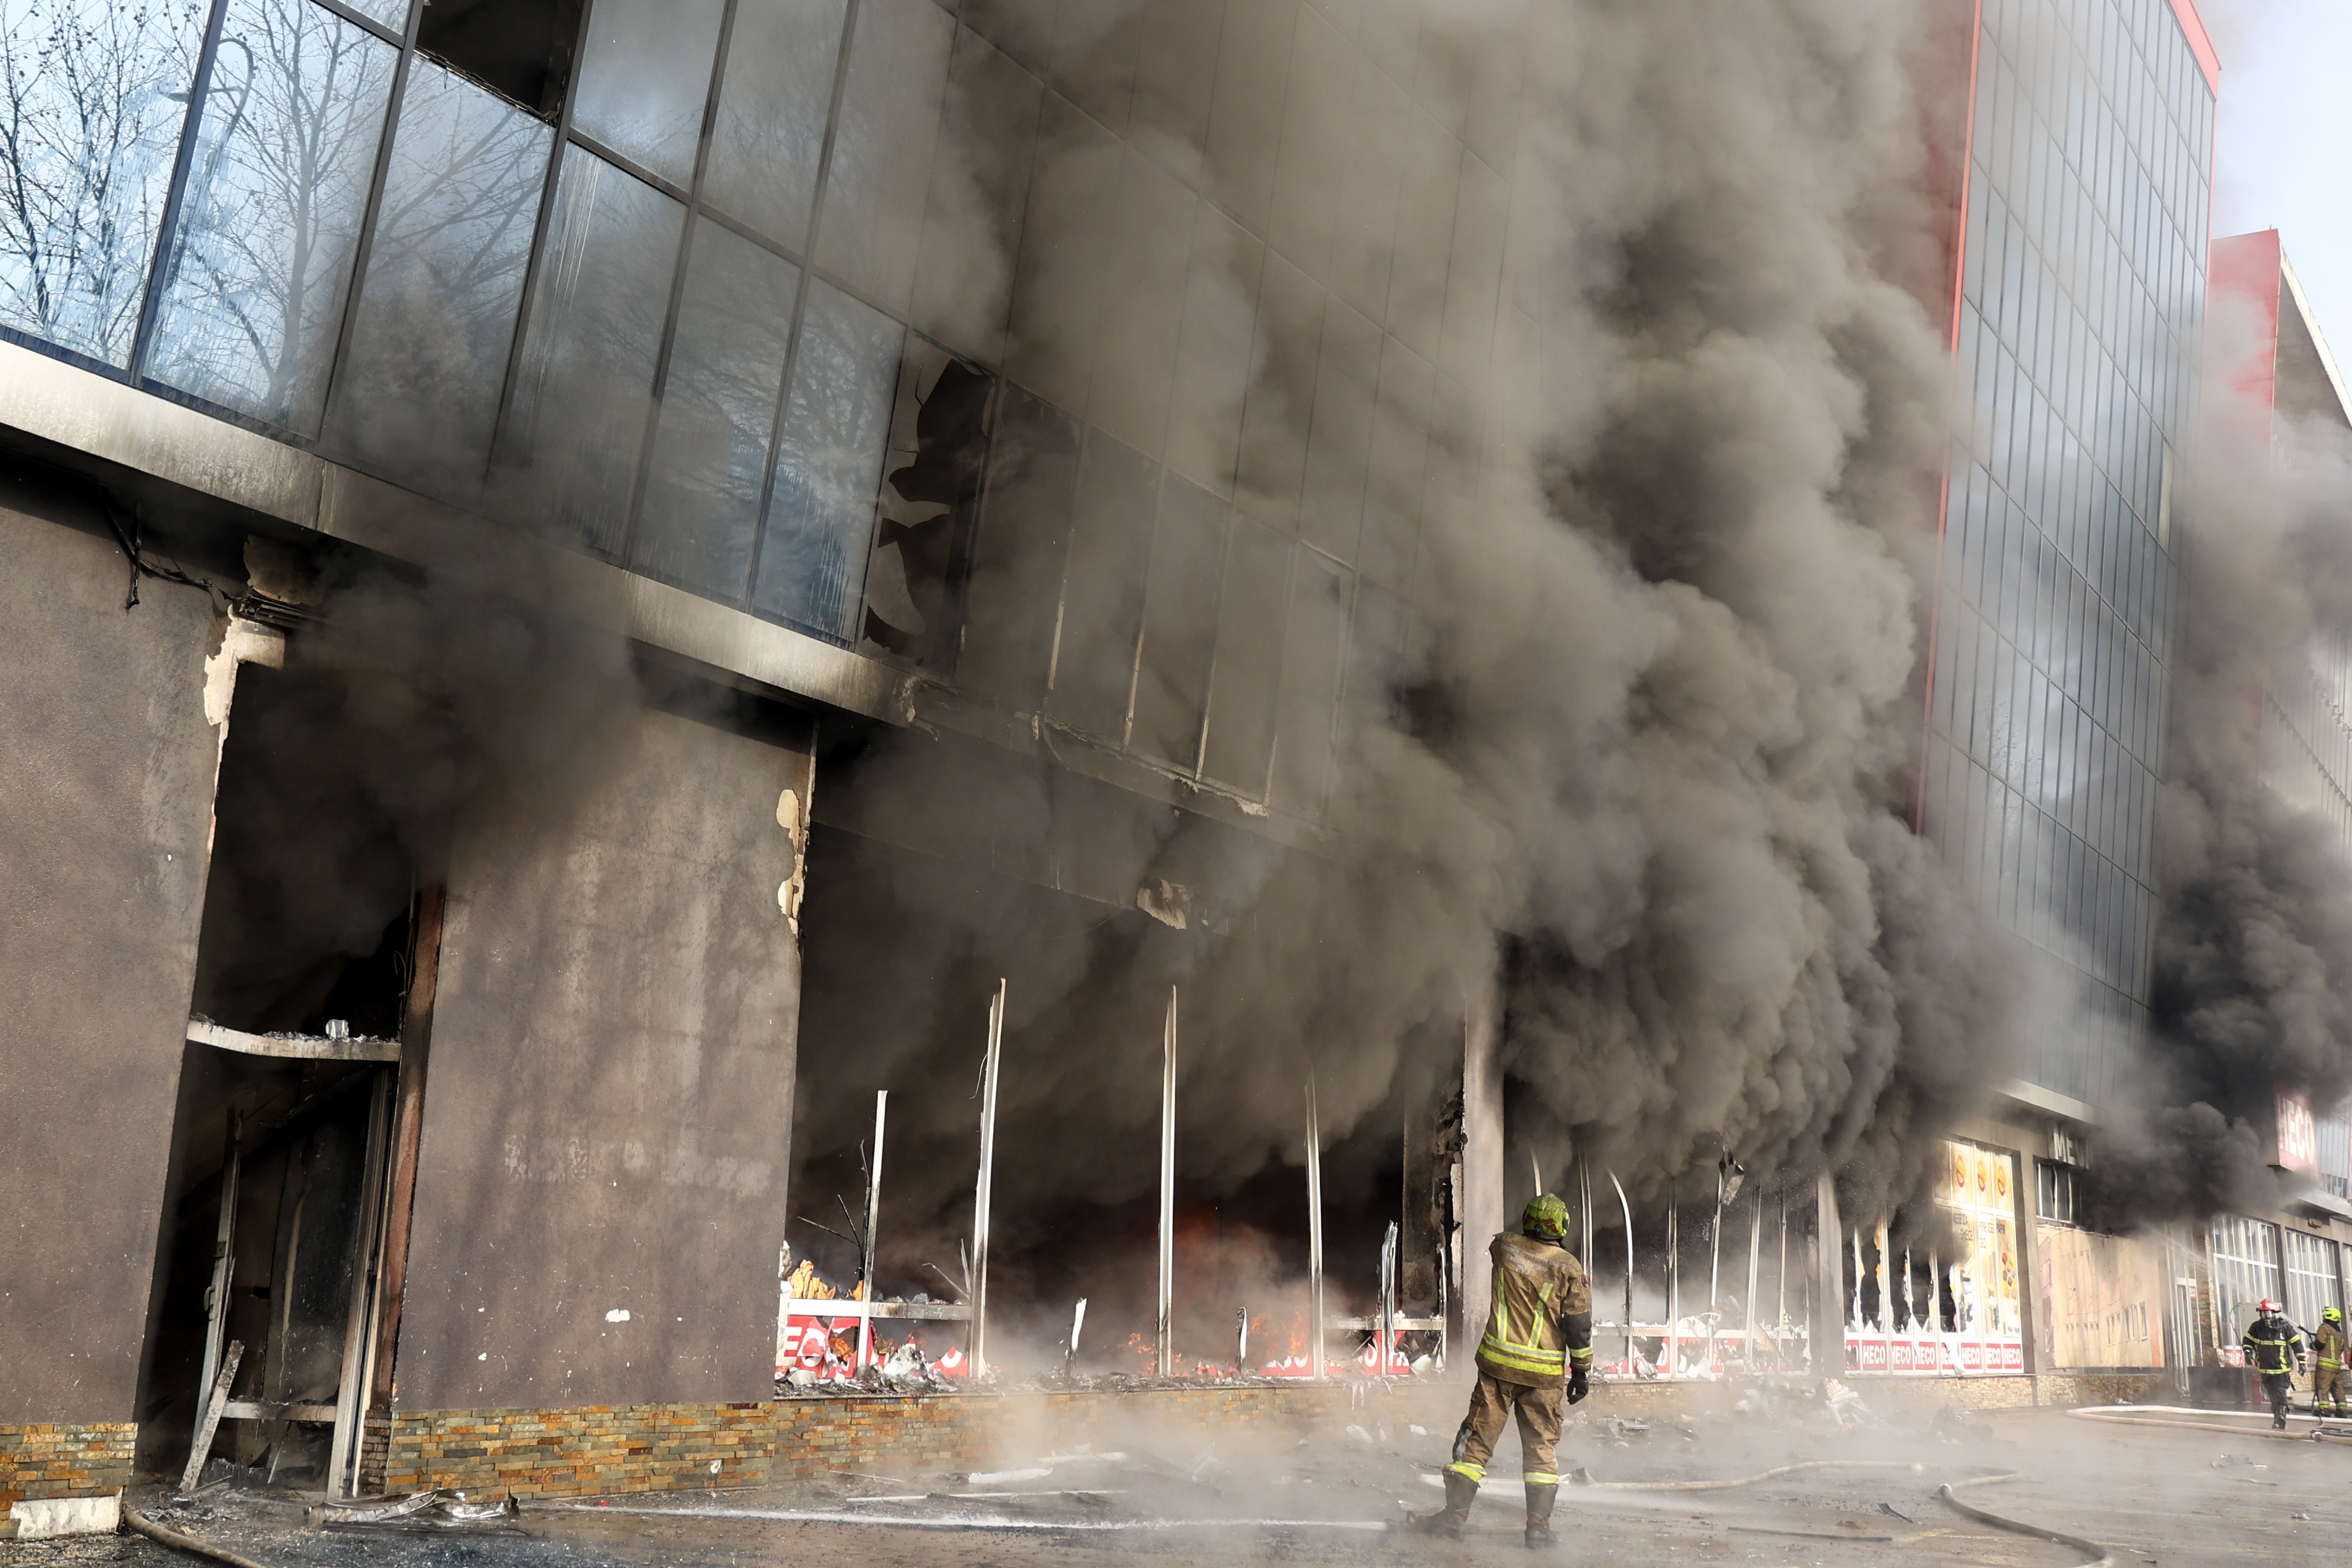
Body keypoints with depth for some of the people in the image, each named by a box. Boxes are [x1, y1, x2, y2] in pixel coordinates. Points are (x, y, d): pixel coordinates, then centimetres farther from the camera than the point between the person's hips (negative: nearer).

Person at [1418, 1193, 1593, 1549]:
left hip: (1498, 1362, 1)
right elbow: (1580, 1326, -5)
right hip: (1544, 1373, -1)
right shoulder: (1569, 1268, -7)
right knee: (1541, 1447, 10)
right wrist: (1582, 1372, 4)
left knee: (1478, 1438, 8)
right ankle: (1538, 1525, 6)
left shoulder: (1505, 1247, -1)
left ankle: (1455, 1512, 7)